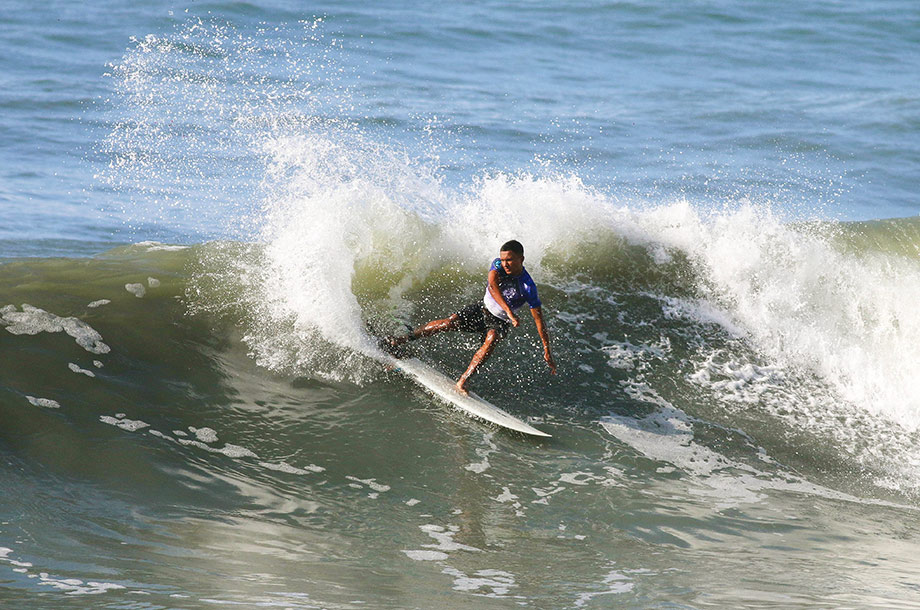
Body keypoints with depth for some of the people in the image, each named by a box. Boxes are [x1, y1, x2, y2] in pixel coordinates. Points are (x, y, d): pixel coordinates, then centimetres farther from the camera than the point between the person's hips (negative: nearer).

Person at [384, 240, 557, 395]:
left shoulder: (528, 287, -25)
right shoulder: (498, 265, -17)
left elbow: (539, 319, -22)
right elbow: (493, 286, -36)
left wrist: (547, 351, -25)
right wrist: (509, 312, -50)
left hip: (499, 322, -3)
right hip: (482, 308, 3)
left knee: (491, 341, -34)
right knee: (450, 322, -16)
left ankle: (462, 381, -35)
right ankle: (405, 339, -2)